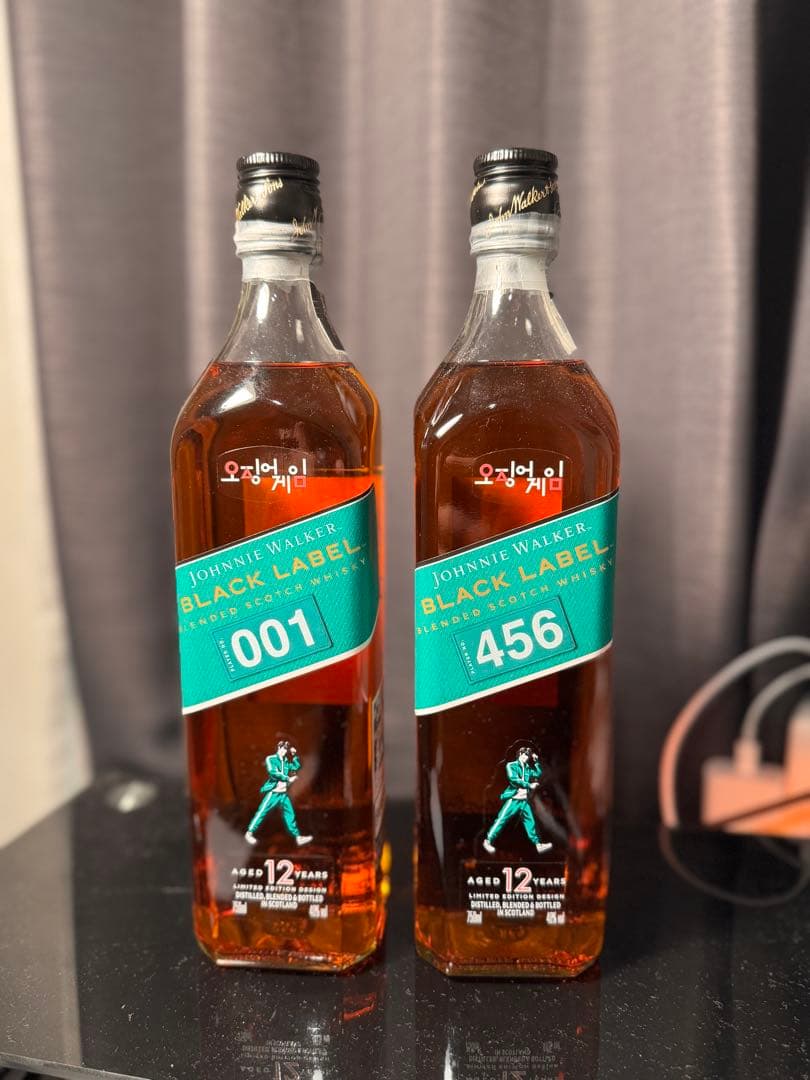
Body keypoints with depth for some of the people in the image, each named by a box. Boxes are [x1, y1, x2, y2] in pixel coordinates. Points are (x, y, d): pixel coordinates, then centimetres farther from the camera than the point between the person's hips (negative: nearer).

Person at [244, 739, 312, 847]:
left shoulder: (286, 761, 13)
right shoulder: (270, 759, -7)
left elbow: (297, 767, 18)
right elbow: (273, 772, -20)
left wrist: (295, 755, 6)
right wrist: (288, 778, -22)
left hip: (283, 793, 6)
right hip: (273, 792, -6)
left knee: (290, 814, 6)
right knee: (262, 812, -5)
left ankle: (298, 837, 10)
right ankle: (250, 833, 9)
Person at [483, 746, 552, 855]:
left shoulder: (528, 768, 17)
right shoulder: (511, 765, -2)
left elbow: (538, 774, 16)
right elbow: (513, 779, -14)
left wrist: (536, 762, 9)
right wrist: (529, 785, -15)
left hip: (524, 800, 6)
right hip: (513, 798, -6)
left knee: (530, 822, 7)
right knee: (501, 820, -10)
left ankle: (538, 845, 12)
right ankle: (488, 841, -7)